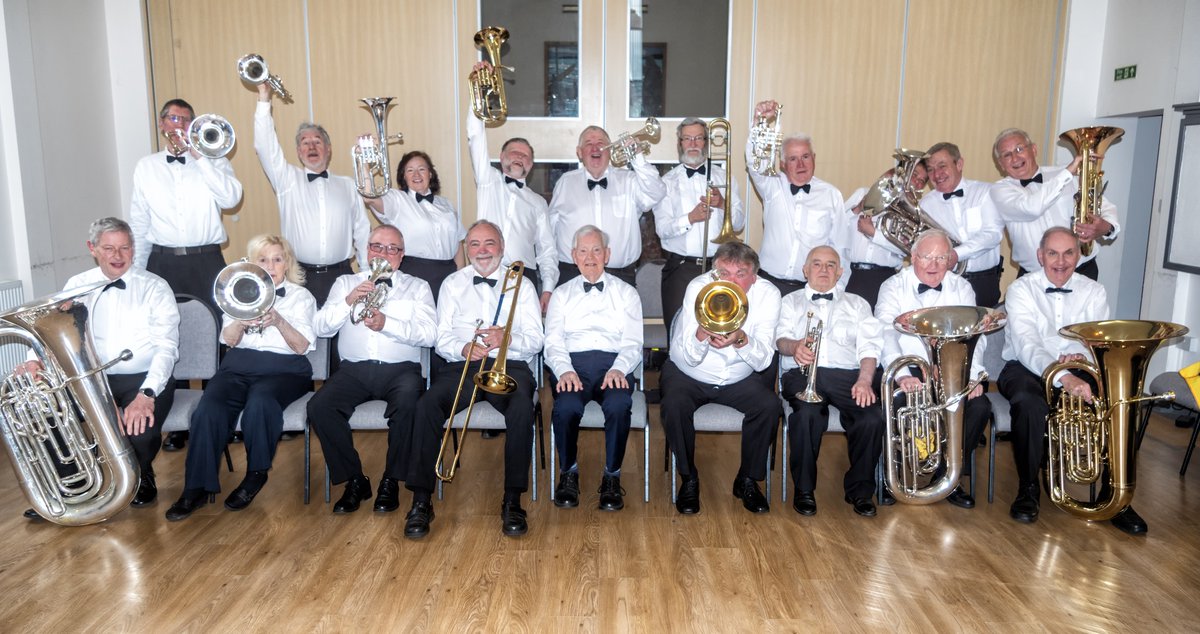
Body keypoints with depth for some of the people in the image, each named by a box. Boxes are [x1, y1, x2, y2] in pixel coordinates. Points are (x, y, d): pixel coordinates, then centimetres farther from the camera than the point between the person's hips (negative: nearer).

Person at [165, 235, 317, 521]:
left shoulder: (301, 296, 12)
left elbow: (301, 346, -2)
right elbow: (229, 340, 6)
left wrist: (279, 321, -19)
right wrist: (241, 320, -15)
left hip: (283, 368, -2)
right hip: (239, 365, 3)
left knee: (260, 402, -36)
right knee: (209, 409, -28)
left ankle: (256, 474, -15)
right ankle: (197, 488, -20)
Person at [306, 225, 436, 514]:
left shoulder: (417, 287, 14)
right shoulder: (345, 283, 20)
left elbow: (428, 335, -2)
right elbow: (319, 328, 8)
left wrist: (386, 324, -17)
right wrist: (348, 301, -8)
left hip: (400, 370, -2)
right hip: (354, 369, 2)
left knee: (408, 403, -34)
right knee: (319, 407, -25)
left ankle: (391, 481, -12)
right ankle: (354, 480, -6)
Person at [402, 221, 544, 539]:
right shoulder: (453, 284, 18)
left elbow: (535, 340, 5)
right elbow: (441, 339, 8)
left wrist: (508, 339, -17)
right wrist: (464, 348, -15)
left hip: (510, 366, -1)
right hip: (461, 365, 1)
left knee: (522, 408, -33)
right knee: (427, 405, -28)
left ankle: (512, 502, -23)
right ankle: (421, 501, -20)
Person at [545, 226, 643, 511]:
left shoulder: (626, 293, 18)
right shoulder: (562, 294, 21)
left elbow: (633, 343, 7)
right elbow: (553, 343, 9)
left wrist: (618, 369, -14)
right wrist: (564, 370, -12)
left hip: (613, 364, 0)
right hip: (574, 363, 1)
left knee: (619, 405, -34)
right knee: (566, 407, -33)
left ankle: (612, 476, -14)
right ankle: (569, 473, -8)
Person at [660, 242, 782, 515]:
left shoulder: (768, 294, -15)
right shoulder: (698, 288, -20)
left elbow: (763, 361, -19)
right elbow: (690, 357, -24)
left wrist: (742, 339, -39)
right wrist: (702, 332, -45)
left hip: (738, 379, 2)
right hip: (689, 376, -2)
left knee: (769, 406, -23)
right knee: (675, 406, -29)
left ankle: (747, 480, -1)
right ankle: (689, 479, -7)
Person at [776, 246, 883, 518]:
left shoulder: (856, 304, 26)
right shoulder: (791, 302, 24)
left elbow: (869, 346, 11)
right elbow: (780, 338, 5)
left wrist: (864, 380, -8)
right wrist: (794, 347, -21)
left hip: (847, 374, 2)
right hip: (802, 373, -1)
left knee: (872, 419, -28)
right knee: (808, 414, -35)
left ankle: (859, 489, -5)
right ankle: (804, 489, -16)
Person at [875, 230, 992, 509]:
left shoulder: (961, 289, 11)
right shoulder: (894, 287, 2)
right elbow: (886, 334, -13)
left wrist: (972, 375, -18)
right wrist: (902, 375, -30)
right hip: (907, 372, -3)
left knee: (979, 406, -23)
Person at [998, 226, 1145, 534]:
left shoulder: (1093, 292, 6)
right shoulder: (1021, 289, -8)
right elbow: (1026, 345, -23)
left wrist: (1083, 356, -31)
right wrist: (1063, 377, -41)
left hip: (1078, 371, 4)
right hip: (1026, 369, -3)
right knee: (1029, 402, -37)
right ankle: (1028, 488, -16)